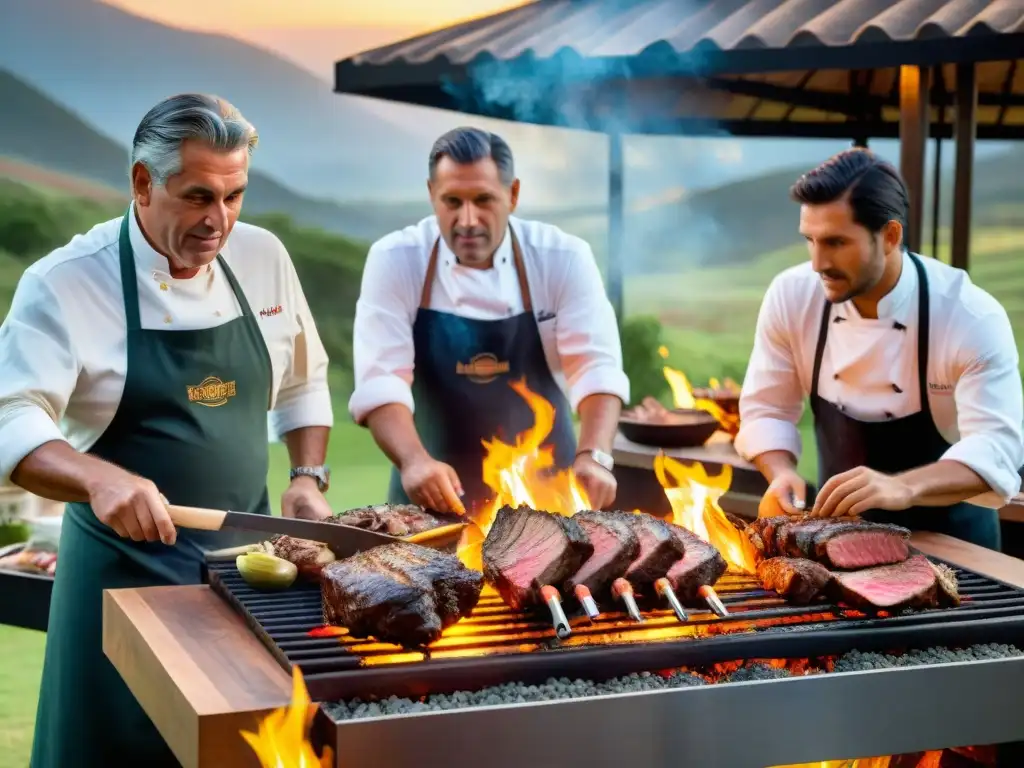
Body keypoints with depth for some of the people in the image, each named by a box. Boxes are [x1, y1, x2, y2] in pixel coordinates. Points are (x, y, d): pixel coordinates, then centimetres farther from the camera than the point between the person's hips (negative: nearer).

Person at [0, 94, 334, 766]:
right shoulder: (65, 283, -13)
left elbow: (303, 381, 15)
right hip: (128, 566, -4)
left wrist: (308, 477, 1)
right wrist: (102, 479, -37)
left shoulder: (262, 257, 2)